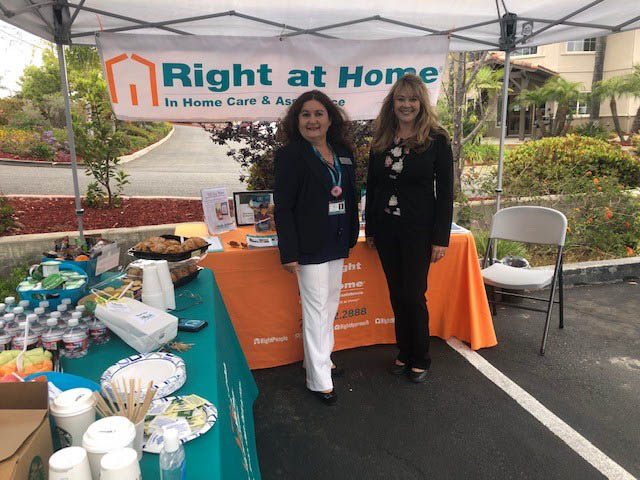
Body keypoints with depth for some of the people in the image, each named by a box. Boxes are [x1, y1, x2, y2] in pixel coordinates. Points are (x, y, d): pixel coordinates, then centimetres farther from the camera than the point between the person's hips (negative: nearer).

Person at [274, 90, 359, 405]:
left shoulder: (343, 151, 8)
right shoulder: (290, 155, -11)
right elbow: (283, 207, -14)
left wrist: (350, 237, 12)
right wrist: (288, 253, -18)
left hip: (337, 243, 7)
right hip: (309, 245, -7)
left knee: (330, 303, 17)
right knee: (315, 308, -1)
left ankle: (321, 359, 36)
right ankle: (319, 380, 12)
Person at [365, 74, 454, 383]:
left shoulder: (436, 139, -5)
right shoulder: (381, 140, 7)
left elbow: (445, 191, -6)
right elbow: (371, 186, 10)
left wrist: (441, 238, -10)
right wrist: (369, 230, 9)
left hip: (419, 229, -4)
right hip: (385, 228, 4)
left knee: (414, 295, 2)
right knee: (397, 294, 12)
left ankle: (420, 360, 22)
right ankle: (404, 353, 29)